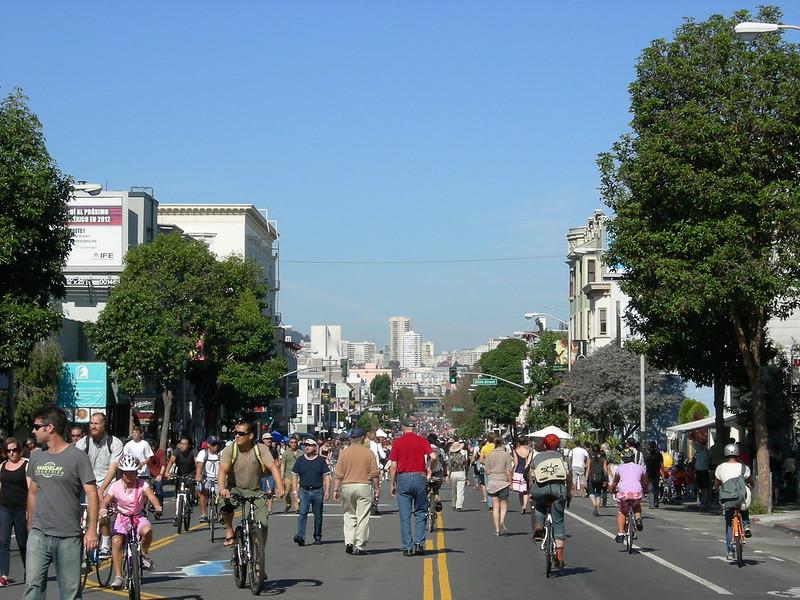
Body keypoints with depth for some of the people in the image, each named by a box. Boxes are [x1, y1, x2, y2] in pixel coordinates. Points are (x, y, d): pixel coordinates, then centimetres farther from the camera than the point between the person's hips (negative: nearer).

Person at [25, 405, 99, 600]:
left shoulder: (77, 457, -6)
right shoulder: (36, 458, 11)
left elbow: (91, 494, -7)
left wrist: (92, 529, -12)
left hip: (68, 537, -4)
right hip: (38, 534, 4)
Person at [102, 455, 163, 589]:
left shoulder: (142, 484, -5)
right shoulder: (115, 486, -5)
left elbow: (152, 496, -20)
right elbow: (106, 500, -14)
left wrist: (157, 508, -41)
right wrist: (103, 509, -37)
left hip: (138, 517, 0)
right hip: (122, 518, 0)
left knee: (147, 530, -35)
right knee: (116, 541, -27)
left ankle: (144, 553, -2)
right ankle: (118, 577, -22)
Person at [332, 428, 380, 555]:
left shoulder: (344, 453, 2)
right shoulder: (369, 452, -1)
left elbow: (338, 474, 1)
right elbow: (375, 473, -2)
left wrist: (335, 489, 5)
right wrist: (377, 487, 7)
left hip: (347, 486, 2)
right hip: (364, 486, -2)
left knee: (349, 515, 15)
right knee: (363, 517, 1)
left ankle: (349, 542, 3)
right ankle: (359, 547, 0)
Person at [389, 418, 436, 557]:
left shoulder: (397, 442, 1)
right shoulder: (422, 440, 3)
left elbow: (393, 466, -2)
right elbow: (432, 456, -10)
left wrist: (393, 484, 6)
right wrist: (428, 468, 10)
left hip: (403, 478, -1)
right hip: (420, 477, 1)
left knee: (405, 516, 4)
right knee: (420, 513, 13)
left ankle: (407, 547, 4)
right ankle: (419, 543, 2)